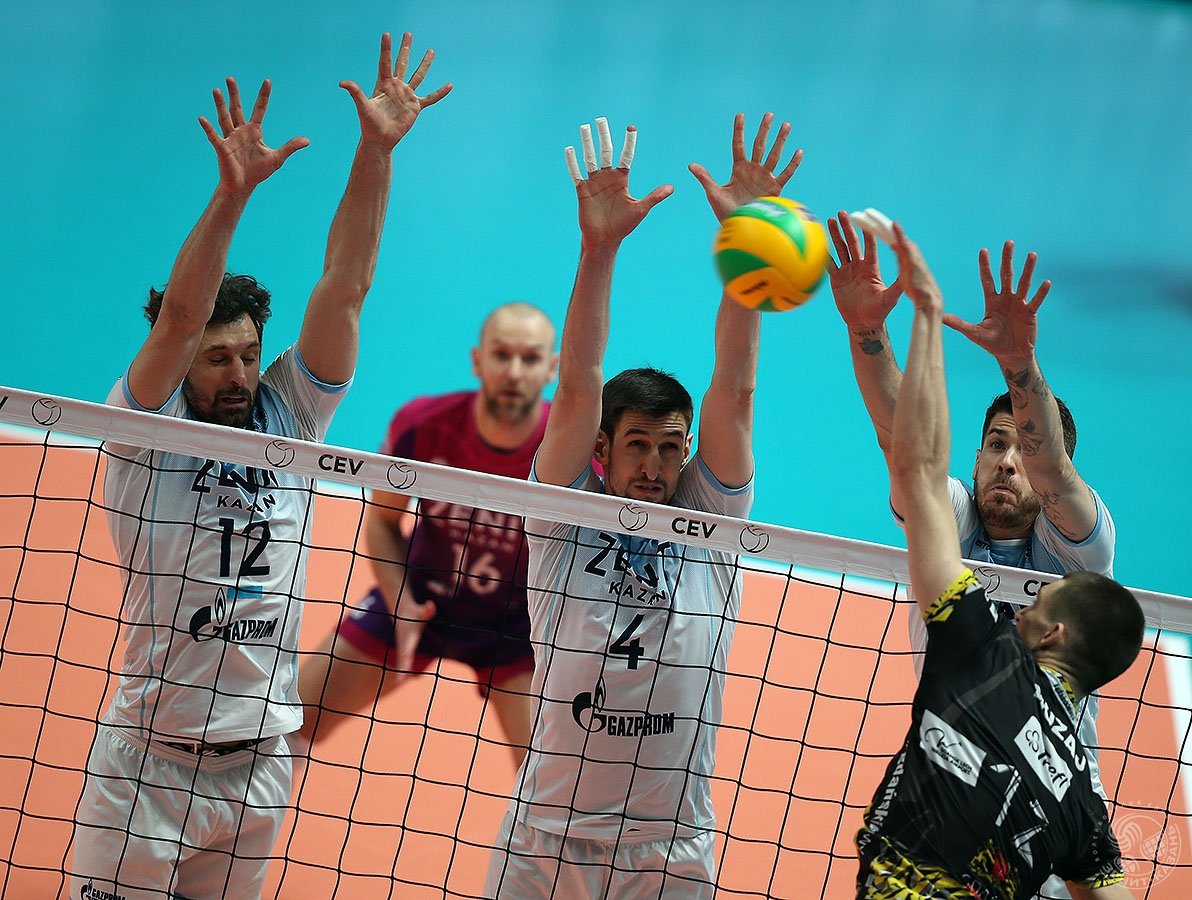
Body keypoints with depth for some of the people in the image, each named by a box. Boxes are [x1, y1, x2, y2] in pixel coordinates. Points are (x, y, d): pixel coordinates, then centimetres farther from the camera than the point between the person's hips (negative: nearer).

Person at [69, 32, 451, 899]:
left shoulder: (288, 419, 7)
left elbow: (344, 285, 0)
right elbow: (179, 317, -19)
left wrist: (377, 149, -9)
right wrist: (233, 191, -31)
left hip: (261, 762, 4)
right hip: (149, 756, -4)